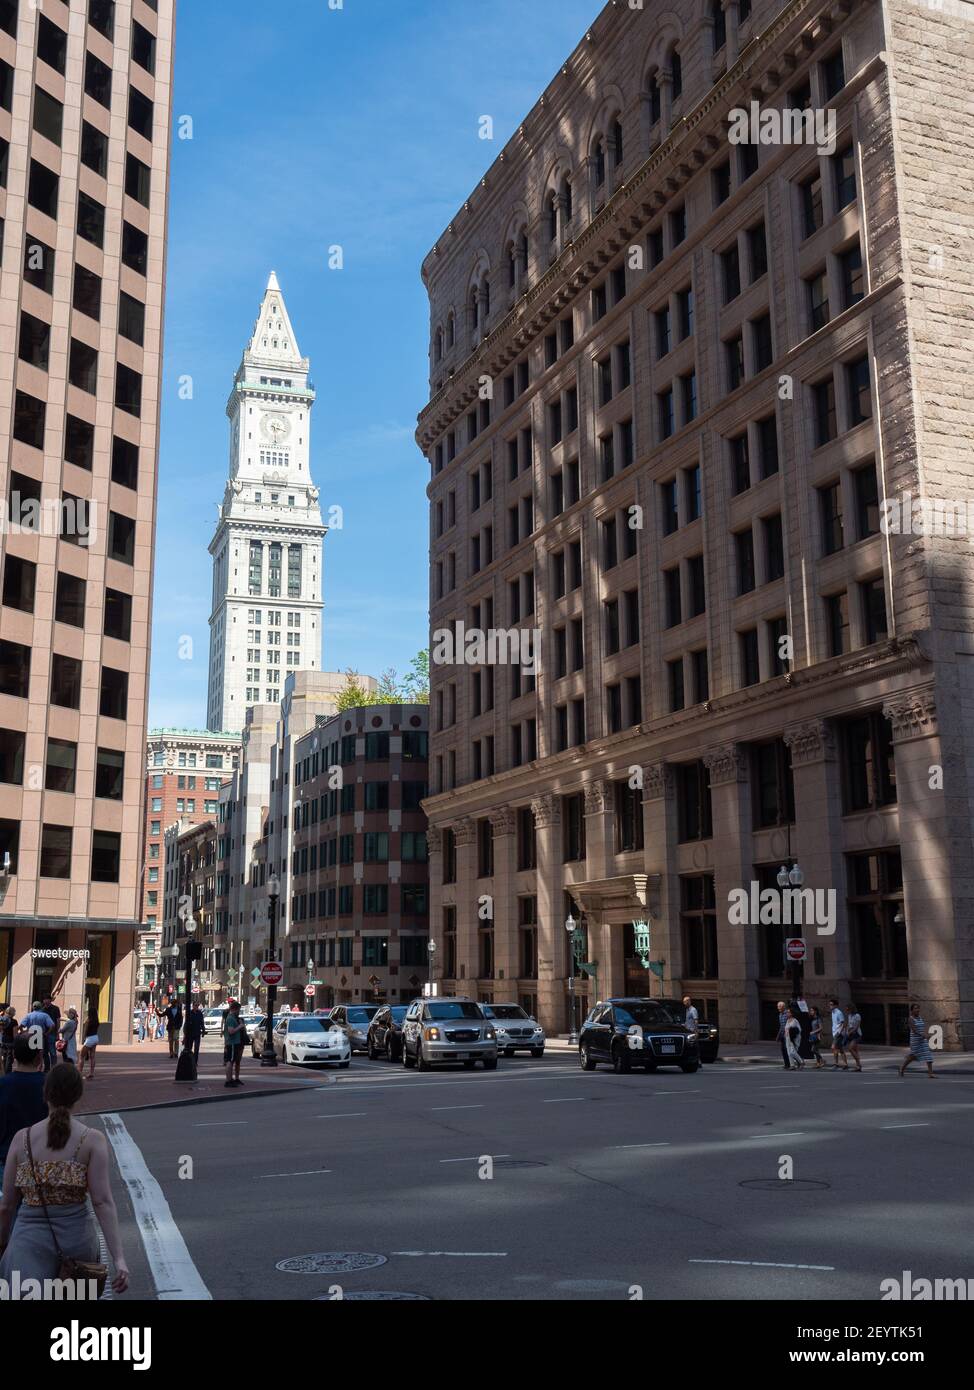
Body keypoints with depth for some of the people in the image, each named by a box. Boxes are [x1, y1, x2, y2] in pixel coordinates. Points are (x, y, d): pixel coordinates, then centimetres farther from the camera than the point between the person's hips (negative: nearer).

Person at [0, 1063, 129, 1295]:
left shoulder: (22, 1138, 0)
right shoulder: (93, 1140, -6)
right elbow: (103, 1202, -13)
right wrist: (119, 1258, -15)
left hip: (29, 1235, 0)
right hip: (77, 1233, 0)